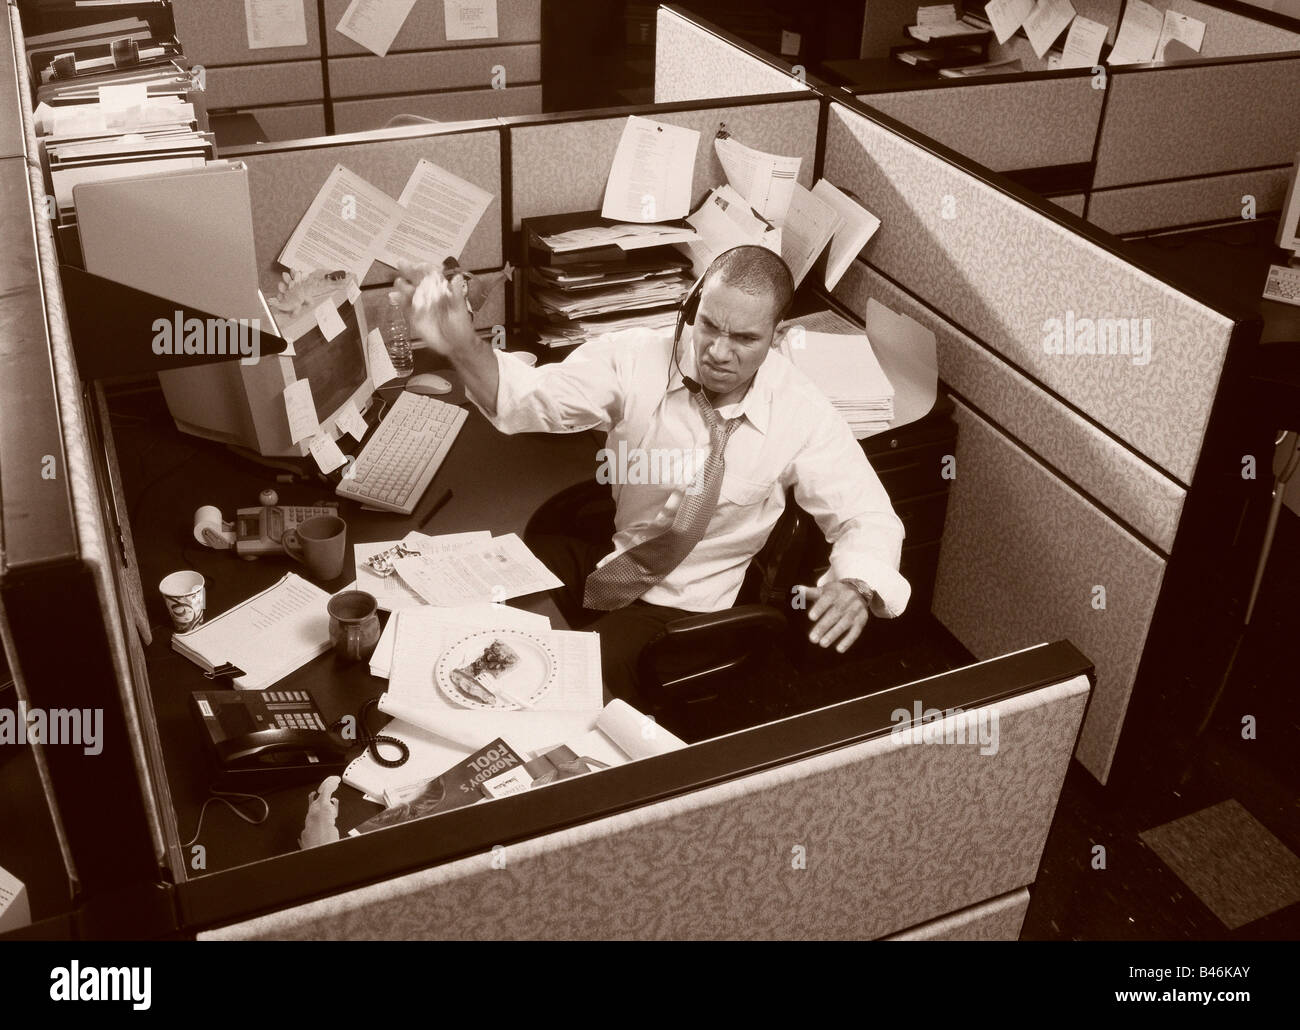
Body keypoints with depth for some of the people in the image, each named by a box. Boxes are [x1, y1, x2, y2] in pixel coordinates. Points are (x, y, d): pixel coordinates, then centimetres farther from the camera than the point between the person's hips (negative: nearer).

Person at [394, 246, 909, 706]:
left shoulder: (803, 415, -16)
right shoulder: (635, 359, -16)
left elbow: (869, 519, -12)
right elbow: (534, 397, -26)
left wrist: (856, 588, -34)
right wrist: (465, 349, -46)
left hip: (682, 604, -2)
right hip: (593, 553, 2)